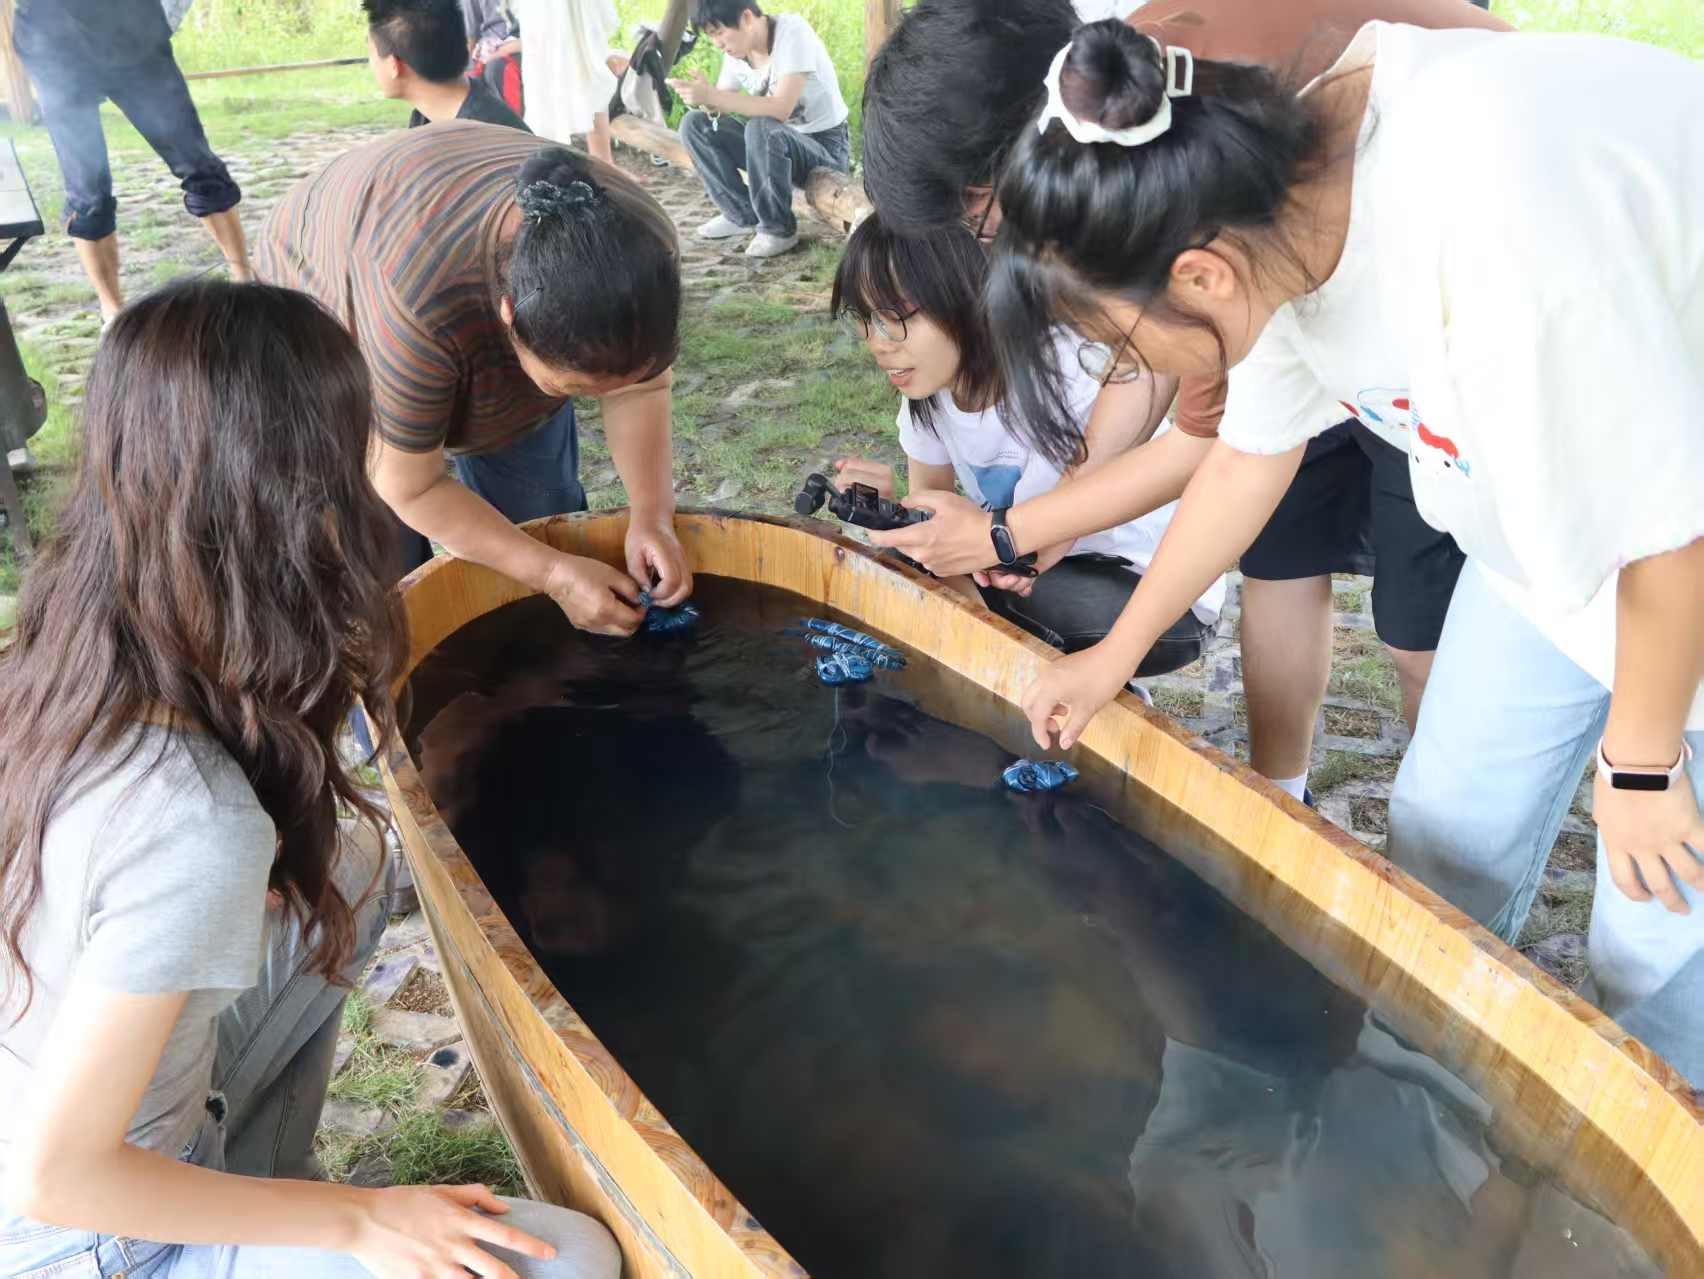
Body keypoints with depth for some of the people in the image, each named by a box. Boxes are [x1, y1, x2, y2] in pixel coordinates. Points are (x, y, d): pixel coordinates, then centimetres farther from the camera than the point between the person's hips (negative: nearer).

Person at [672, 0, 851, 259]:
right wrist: (704, 97, -22)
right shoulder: (736, 48, -1)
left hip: (827, 147, -7)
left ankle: (780, 229, -17)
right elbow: (719, 106, 2)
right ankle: (743, 214, 2)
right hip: (778, 141, 7)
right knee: (695, 123, -5)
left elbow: (781, 109, -33)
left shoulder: (792, 31, -22)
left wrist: (711, 95, -33)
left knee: (761, 128, -36)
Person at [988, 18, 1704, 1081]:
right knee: (1443, 840, 15)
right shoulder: (1287, 201, -14)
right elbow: (1252, 456, 1)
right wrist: (1115, 655, 9)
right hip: (1551, 544, 7)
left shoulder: (1498, 218, -40)